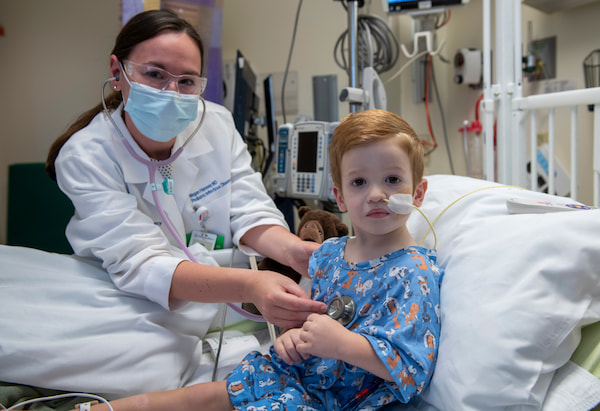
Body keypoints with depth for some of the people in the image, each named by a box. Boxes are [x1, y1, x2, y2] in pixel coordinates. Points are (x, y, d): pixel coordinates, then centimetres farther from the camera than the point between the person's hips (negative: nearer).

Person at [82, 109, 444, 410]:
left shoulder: (415, 275, -20)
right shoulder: (327, 255, 3)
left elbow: (410, 367, -26)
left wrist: (339, 342, -34)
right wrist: (292, 334, -5)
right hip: (298, 369, 7)